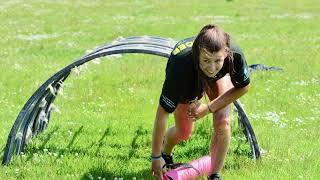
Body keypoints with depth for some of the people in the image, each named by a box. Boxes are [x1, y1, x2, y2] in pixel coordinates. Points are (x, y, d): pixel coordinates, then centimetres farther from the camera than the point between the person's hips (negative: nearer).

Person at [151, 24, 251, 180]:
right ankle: (165, 154, 36)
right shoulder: (181, 69, -47)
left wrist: (208, 108, -25)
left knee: (222, 123, -17)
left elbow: (243, 87, -19)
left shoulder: (235, 55, -42)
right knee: (183, 133, 2)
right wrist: (155, 157, -29)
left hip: (219, 77, 1)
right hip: (187, 81, -1)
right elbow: (162, 113, -36)